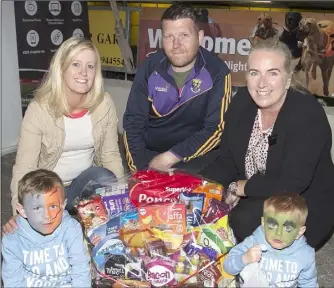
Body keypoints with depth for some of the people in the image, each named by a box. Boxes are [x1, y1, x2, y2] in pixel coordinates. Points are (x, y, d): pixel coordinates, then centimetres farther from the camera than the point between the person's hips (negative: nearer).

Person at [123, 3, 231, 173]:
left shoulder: (216, 71, -12)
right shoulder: (150, 68, -5)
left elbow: (216, 128, -12)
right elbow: (133, 121, -3)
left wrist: (171, 157, -17)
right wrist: (139, 170, -14)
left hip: (198, 157, -2)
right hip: (149, 153, 2)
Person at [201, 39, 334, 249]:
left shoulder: (307, 114, -24)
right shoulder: (242, 100, -6)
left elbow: (292, 184, -29)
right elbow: (227, 162, -2)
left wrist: (238, 187, -19)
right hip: (253, 200, 6)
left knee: (244, 222, -30)